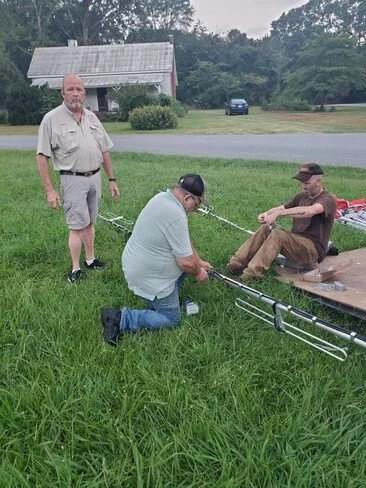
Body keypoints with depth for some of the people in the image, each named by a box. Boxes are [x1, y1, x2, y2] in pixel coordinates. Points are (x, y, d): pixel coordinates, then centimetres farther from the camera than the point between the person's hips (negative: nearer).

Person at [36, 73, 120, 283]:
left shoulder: (92, 117, 9)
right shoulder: (52, 119, -8)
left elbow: (104, 151, 13)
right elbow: (42, 157, -8)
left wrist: (112, 180, 11)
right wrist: (50, 190, -12)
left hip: (95, 177, 5)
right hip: (73, 179, -5)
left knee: (90, 223, 14)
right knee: (77, 226, -2)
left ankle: (90, 259, 27)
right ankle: (76, 269, 11)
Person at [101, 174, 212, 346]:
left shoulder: (163, 196, 1)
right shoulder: (176, 216, -30)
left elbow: (183, 239, 13)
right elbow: (185, 262, -24)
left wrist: (198, 261, 16)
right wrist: (198, 273, -3)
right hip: (147, 277, -9)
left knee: (188, 259, 20)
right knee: (172, 319, 8)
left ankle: (163, 299, 21)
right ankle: (122, 319, -3)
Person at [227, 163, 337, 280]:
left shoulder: (329, 199, -8)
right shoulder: (302, 196, 16)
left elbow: (309, 211, -31)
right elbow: (281, 208, 9)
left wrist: (279, 213, -36)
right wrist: (267, 214, -15)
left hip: (313, 250, -7)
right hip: (295, 241, 7)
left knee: (278, 234, -30)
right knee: (265, 228, -14)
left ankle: (250, 275, -38)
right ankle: (235, 264, -20)